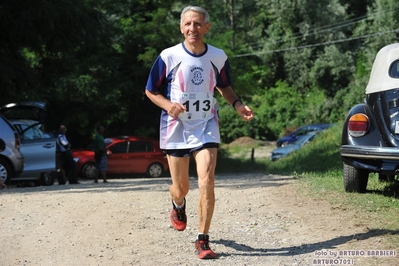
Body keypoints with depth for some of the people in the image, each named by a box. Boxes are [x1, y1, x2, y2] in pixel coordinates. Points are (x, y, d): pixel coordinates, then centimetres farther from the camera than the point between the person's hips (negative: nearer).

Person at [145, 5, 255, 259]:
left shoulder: (218, 57, -3)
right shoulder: (168, 56, -10)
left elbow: (225, 87, 15)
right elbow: (150, 91, 1)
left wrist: (238, 104, -5)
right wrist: (167, 105, -19)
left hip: (206, 127, 1)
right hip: (176, 128, 0)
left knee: (207, 181, -17)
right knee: (181, 187, 9)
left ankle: (203, 241, -7)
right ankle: (178, 207, 48)